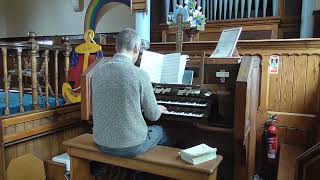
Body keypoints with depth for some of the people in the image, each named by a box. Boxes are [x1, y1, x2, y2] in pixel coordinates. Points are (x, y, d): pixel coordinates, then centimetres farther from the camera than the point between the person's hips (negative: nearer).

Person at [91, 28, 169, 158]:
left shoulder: (98, 72, -3)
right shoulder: (139, 74, -19)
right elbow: (153, 115, -8)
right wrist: (159, 110, 16)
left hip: (102, 143, 5)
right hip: (130, 146, -5)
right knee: (160, 131, 26)